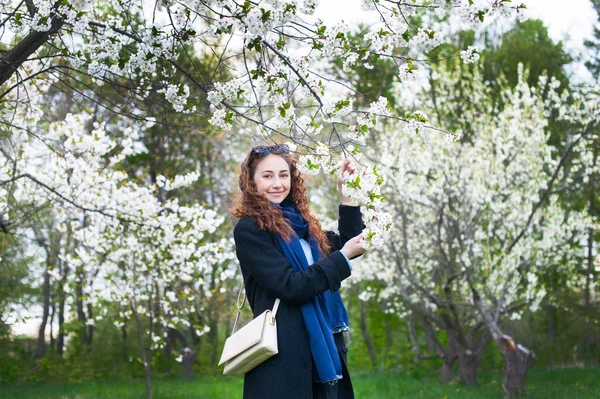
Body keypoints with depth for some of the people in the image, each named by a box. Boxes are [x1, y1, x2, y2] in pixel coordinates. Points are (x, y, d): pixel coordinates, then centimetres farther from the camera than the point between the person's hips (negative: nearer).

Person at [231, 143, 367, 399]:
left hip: (323, 347, 7)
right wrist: (343, 257, -11)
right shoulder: (249, 229, -7)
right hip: (283, 354, -7)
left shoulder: (301, 223, 16)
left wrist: (346, 195, 14)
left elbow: (345, 244, 23)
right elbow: (290, 286, -14)